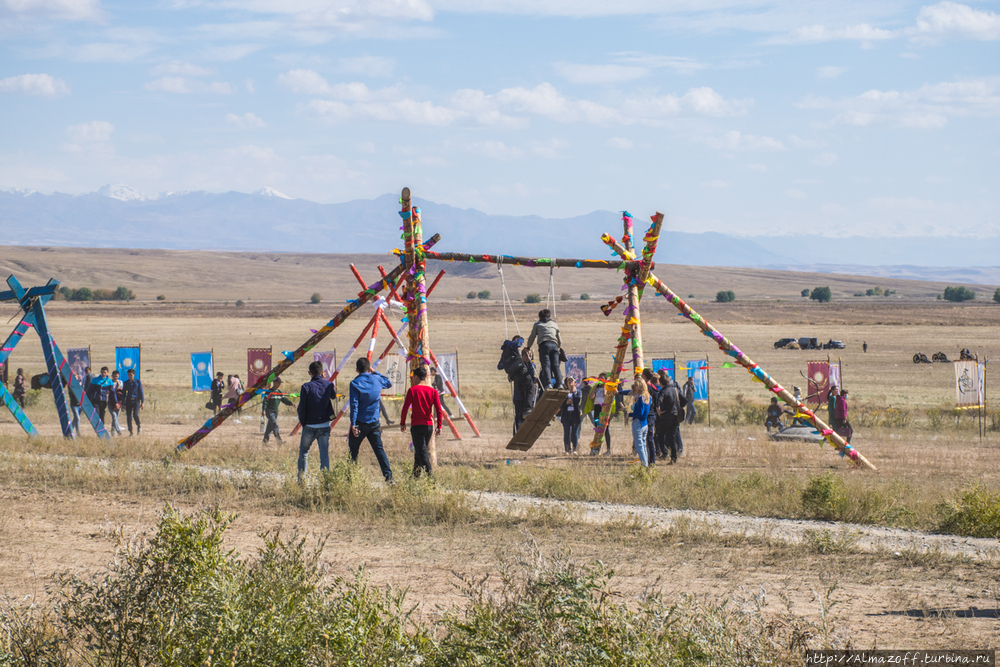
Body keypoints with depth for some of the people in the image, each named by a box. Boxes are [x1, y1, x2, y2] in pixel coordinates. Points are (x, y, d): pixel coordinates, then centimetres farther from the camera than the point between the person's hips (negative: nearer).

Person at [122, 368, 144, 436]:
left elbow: (141, 392, 3)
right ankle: (130, 432, 8)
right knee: (129, 417, -1)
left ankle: (139, 426, 10)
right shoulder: (126, 383, 9)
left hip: (136, 400, -3)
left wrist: (143, 402, -2)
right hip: (128, 400, 3)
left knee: (135, 415, -20)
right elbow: (124, 393, 13)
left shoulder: (138, 381, 2)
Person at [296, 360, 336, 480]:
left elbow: (302, 408, -11)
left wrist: (303, 423, 4)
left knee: (303, 452, 15)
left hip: (309, 426, -2)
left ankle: (301, 480, 16)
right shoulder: (328, 385, -2)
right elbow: (333, 396, 21)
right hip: (325, 426, 2)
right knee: (324, 453, 4)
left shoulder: (306, 387, -10)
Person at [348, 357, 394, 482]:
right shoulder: (376, 379, 2)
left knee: (353, 450, 7)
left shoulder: (355, 383, -10)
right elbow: (389, 383, 26)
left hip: (360, 422, -3)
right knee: (379, 448, 8)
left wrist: (353, 424, -15)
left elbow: (354, 405, -14)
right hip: (374, 422, 3)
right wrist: (375, 372, 25)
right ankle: (388, 475, -3)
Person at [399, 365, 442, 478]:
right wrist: (439, 426, 4)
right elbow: (439, 410, 0)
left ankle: (430, 475, -23)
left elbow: (405, 408, -7)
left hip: (417, 425, -5)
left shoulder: (412, 390, -5)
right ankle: (416, 475, 27)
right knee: (420, 451, 19)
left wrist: (402, 423, 4)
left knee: (421, 452, -8)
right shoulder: (433, 391, 5)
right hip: (429, 425, 5)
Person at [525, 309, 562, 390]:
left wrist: (528, 347, 36)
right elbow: (559, 340, 32)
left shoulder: (537, 324, 22)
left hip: (544, 344, -3)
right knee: (555, 365, -2)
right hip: (554, 345, 3)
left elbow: (532, 337, 22)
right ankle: (559, 384, -17)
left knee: (546, 365, -10)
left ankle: (548, 384, -26)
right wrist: (559, 347, 50)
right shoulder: (554, 325, 29)